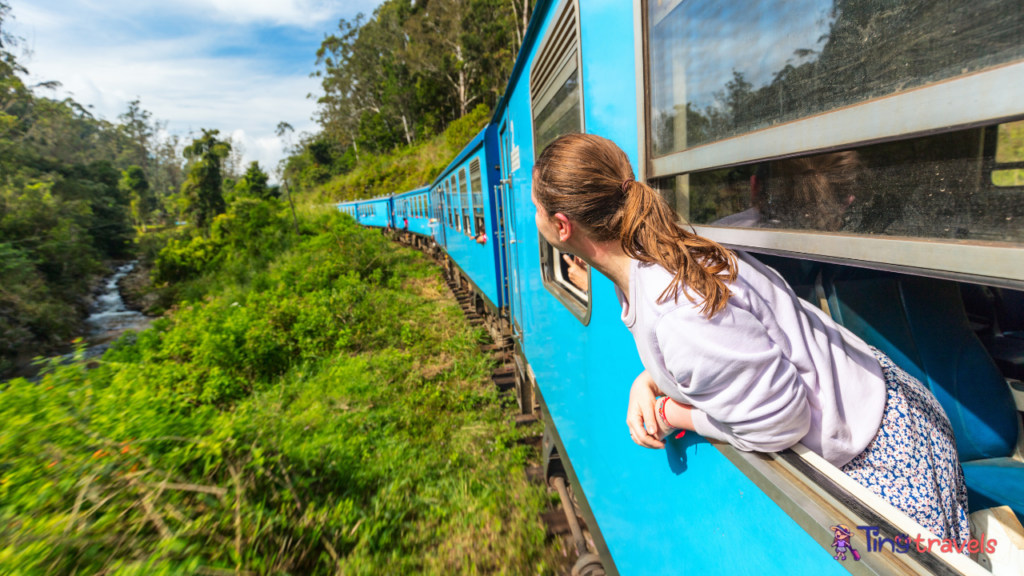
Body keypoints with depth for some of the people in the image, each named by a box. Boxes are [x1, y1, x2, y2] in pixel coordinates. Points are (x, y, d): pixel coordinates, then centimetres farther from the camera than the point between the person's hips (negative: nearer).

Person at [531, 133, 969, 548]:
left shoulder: (677, 316, -40)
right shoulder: (656, 257, -8)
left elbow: (778, 421, -28)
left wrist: (668, 415, -16)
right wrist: (646, 384, -10)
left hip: (877, 451, -8)